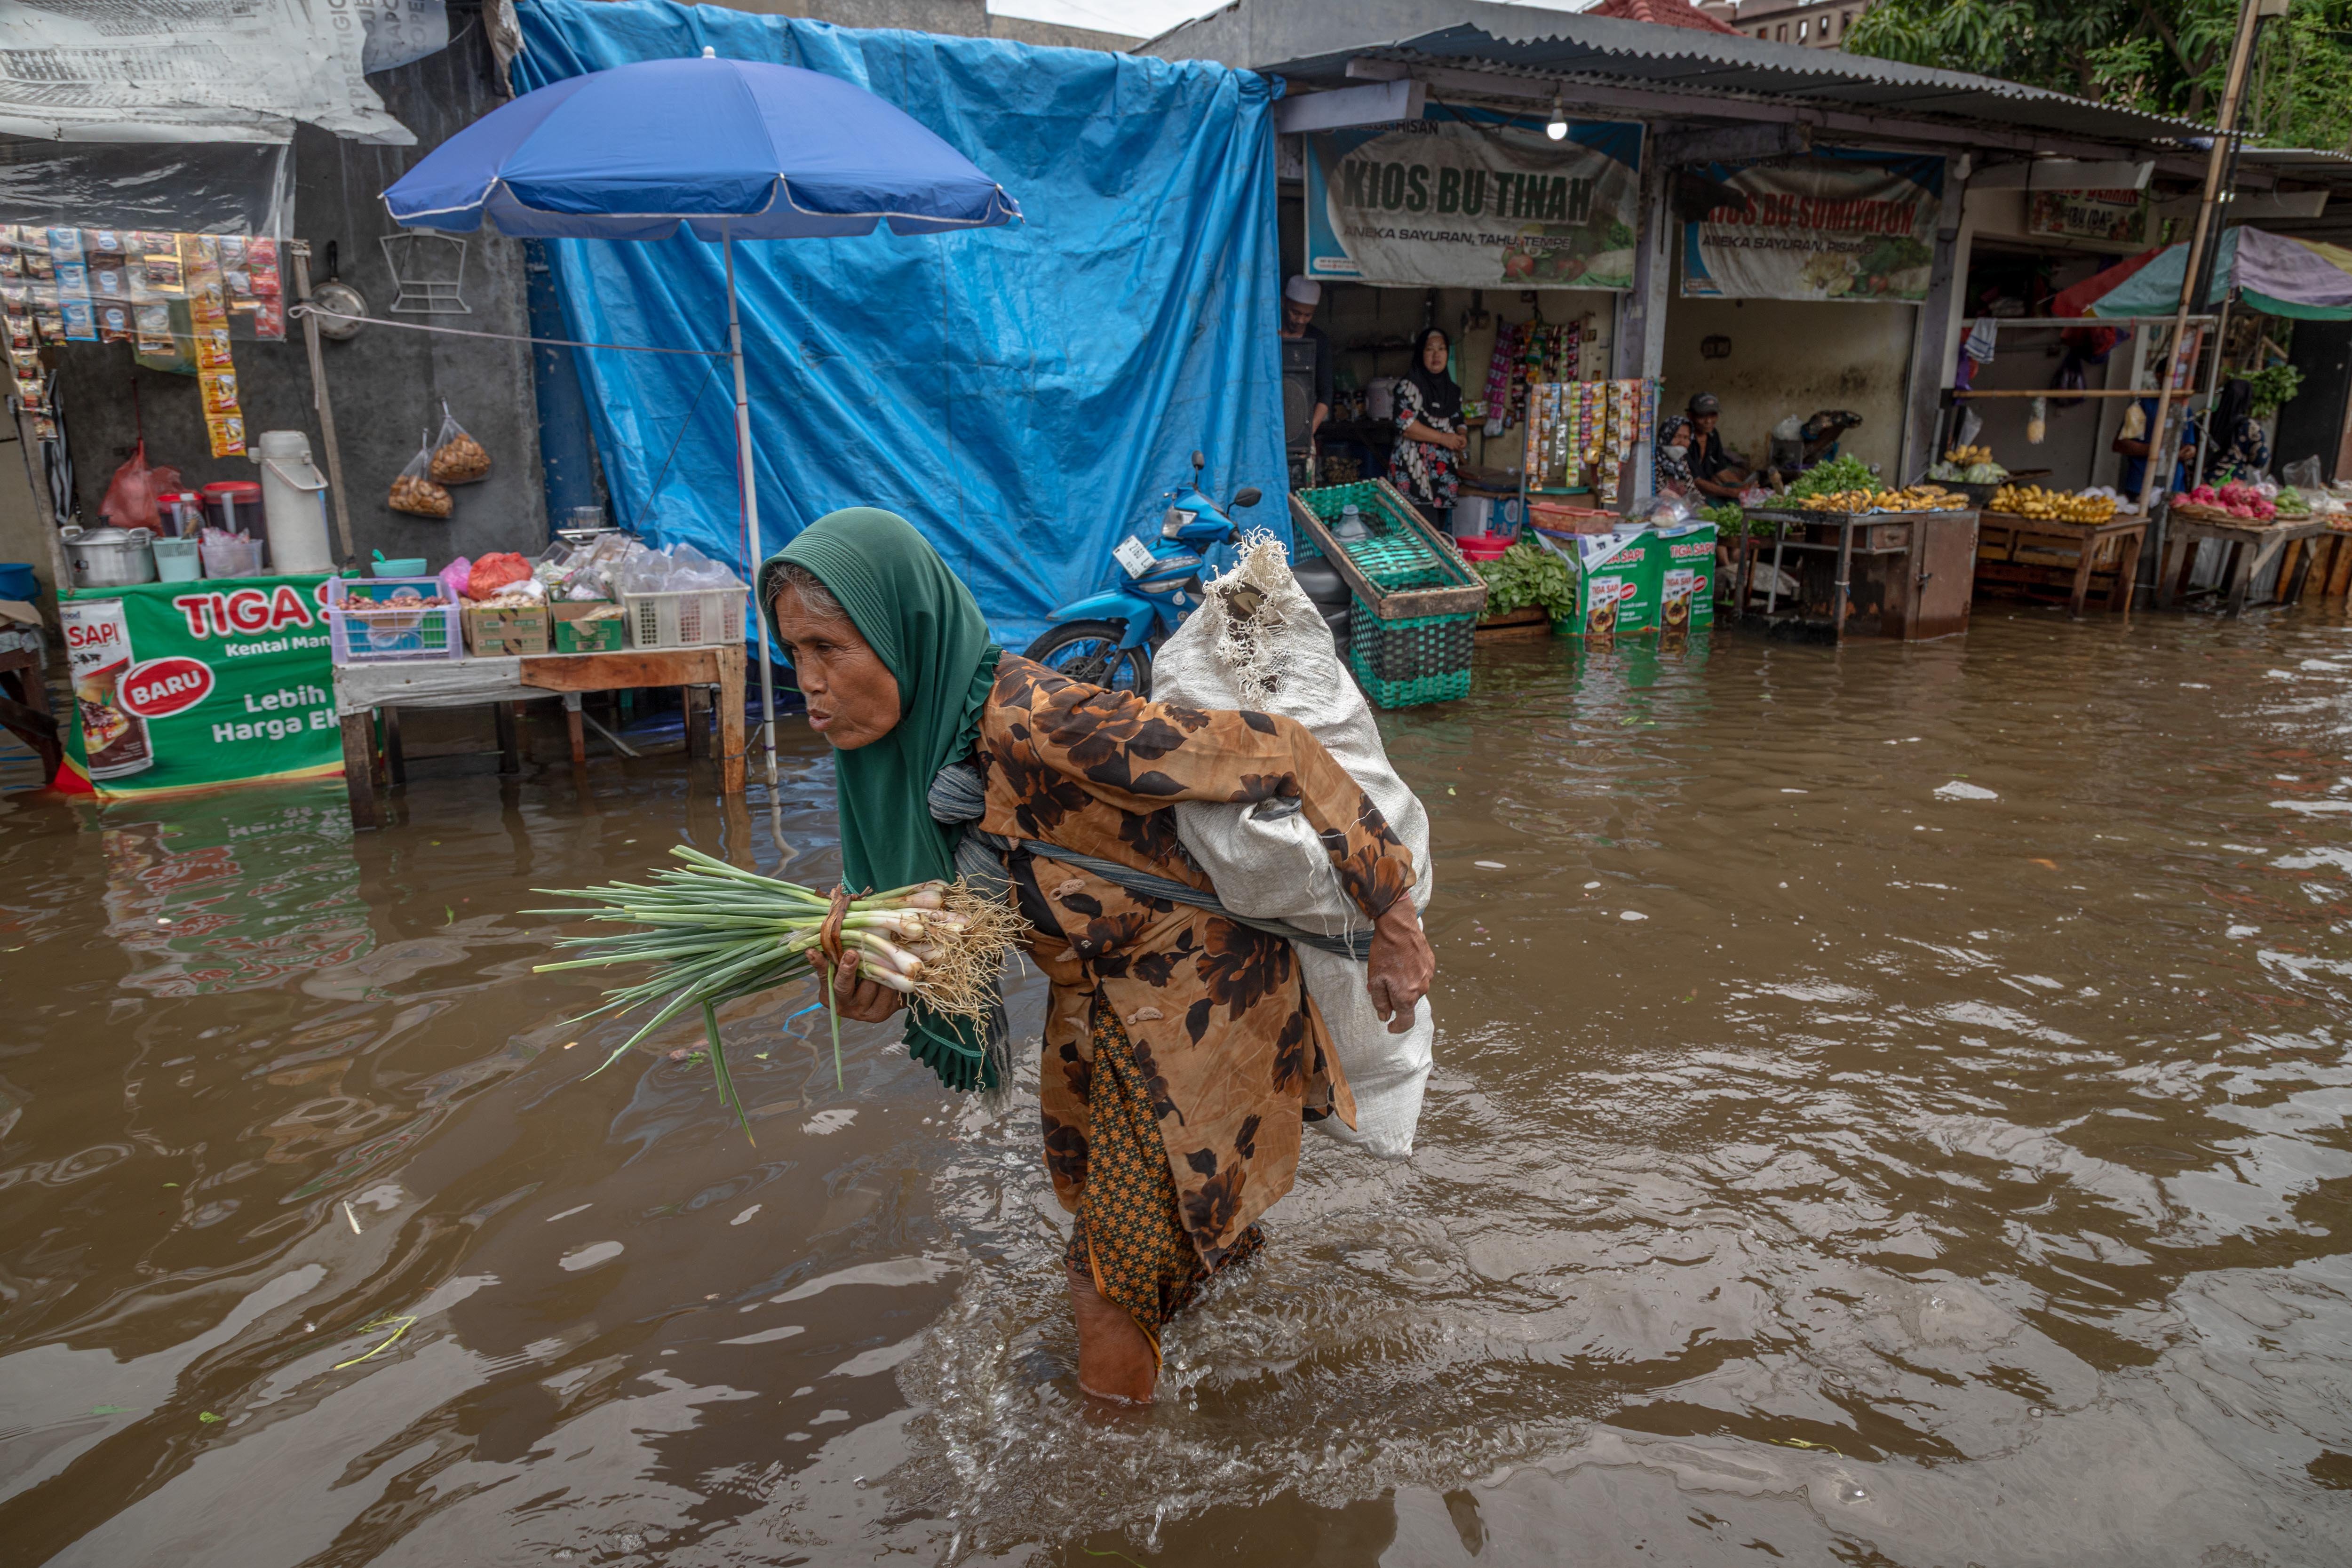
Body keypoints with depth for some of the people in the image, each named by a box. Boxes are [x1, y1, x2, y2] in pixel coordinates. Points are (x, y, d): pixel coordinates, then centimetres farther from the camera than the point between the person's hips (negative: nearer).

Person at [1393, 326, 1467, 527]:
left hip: (1445, 474, 8)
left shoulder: (1453, 390, 19)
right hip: (1416, 471, -7)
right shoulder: (1410, 385, -3)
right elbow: (1405, 423, -14)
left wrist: (1461, 437, 3)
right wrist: (1443, 438, -14)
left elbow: (1459, 423, 28)